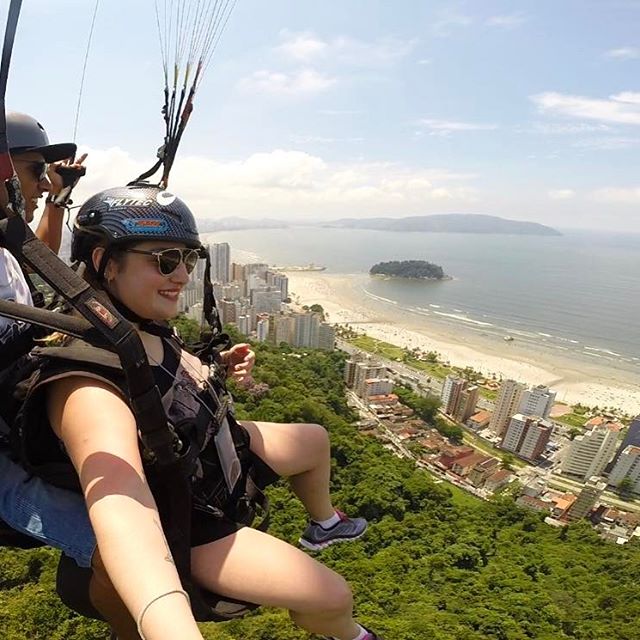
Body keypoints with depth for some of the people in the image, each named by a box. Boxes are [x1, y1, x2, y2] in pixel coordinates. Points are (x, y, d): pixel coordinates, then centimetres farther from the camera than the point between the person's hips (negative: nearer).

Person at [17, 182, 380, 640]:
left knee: (316, 440, 20)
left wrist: (219, 368, -9)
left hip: (221, 452, 8)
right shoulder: (86, 386, -37)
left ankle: (324, 524, 49)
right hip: (192, 526, -7)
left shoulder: (144, 328, -10)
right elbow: (119, 501, -55)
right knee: (333, 598, -10)